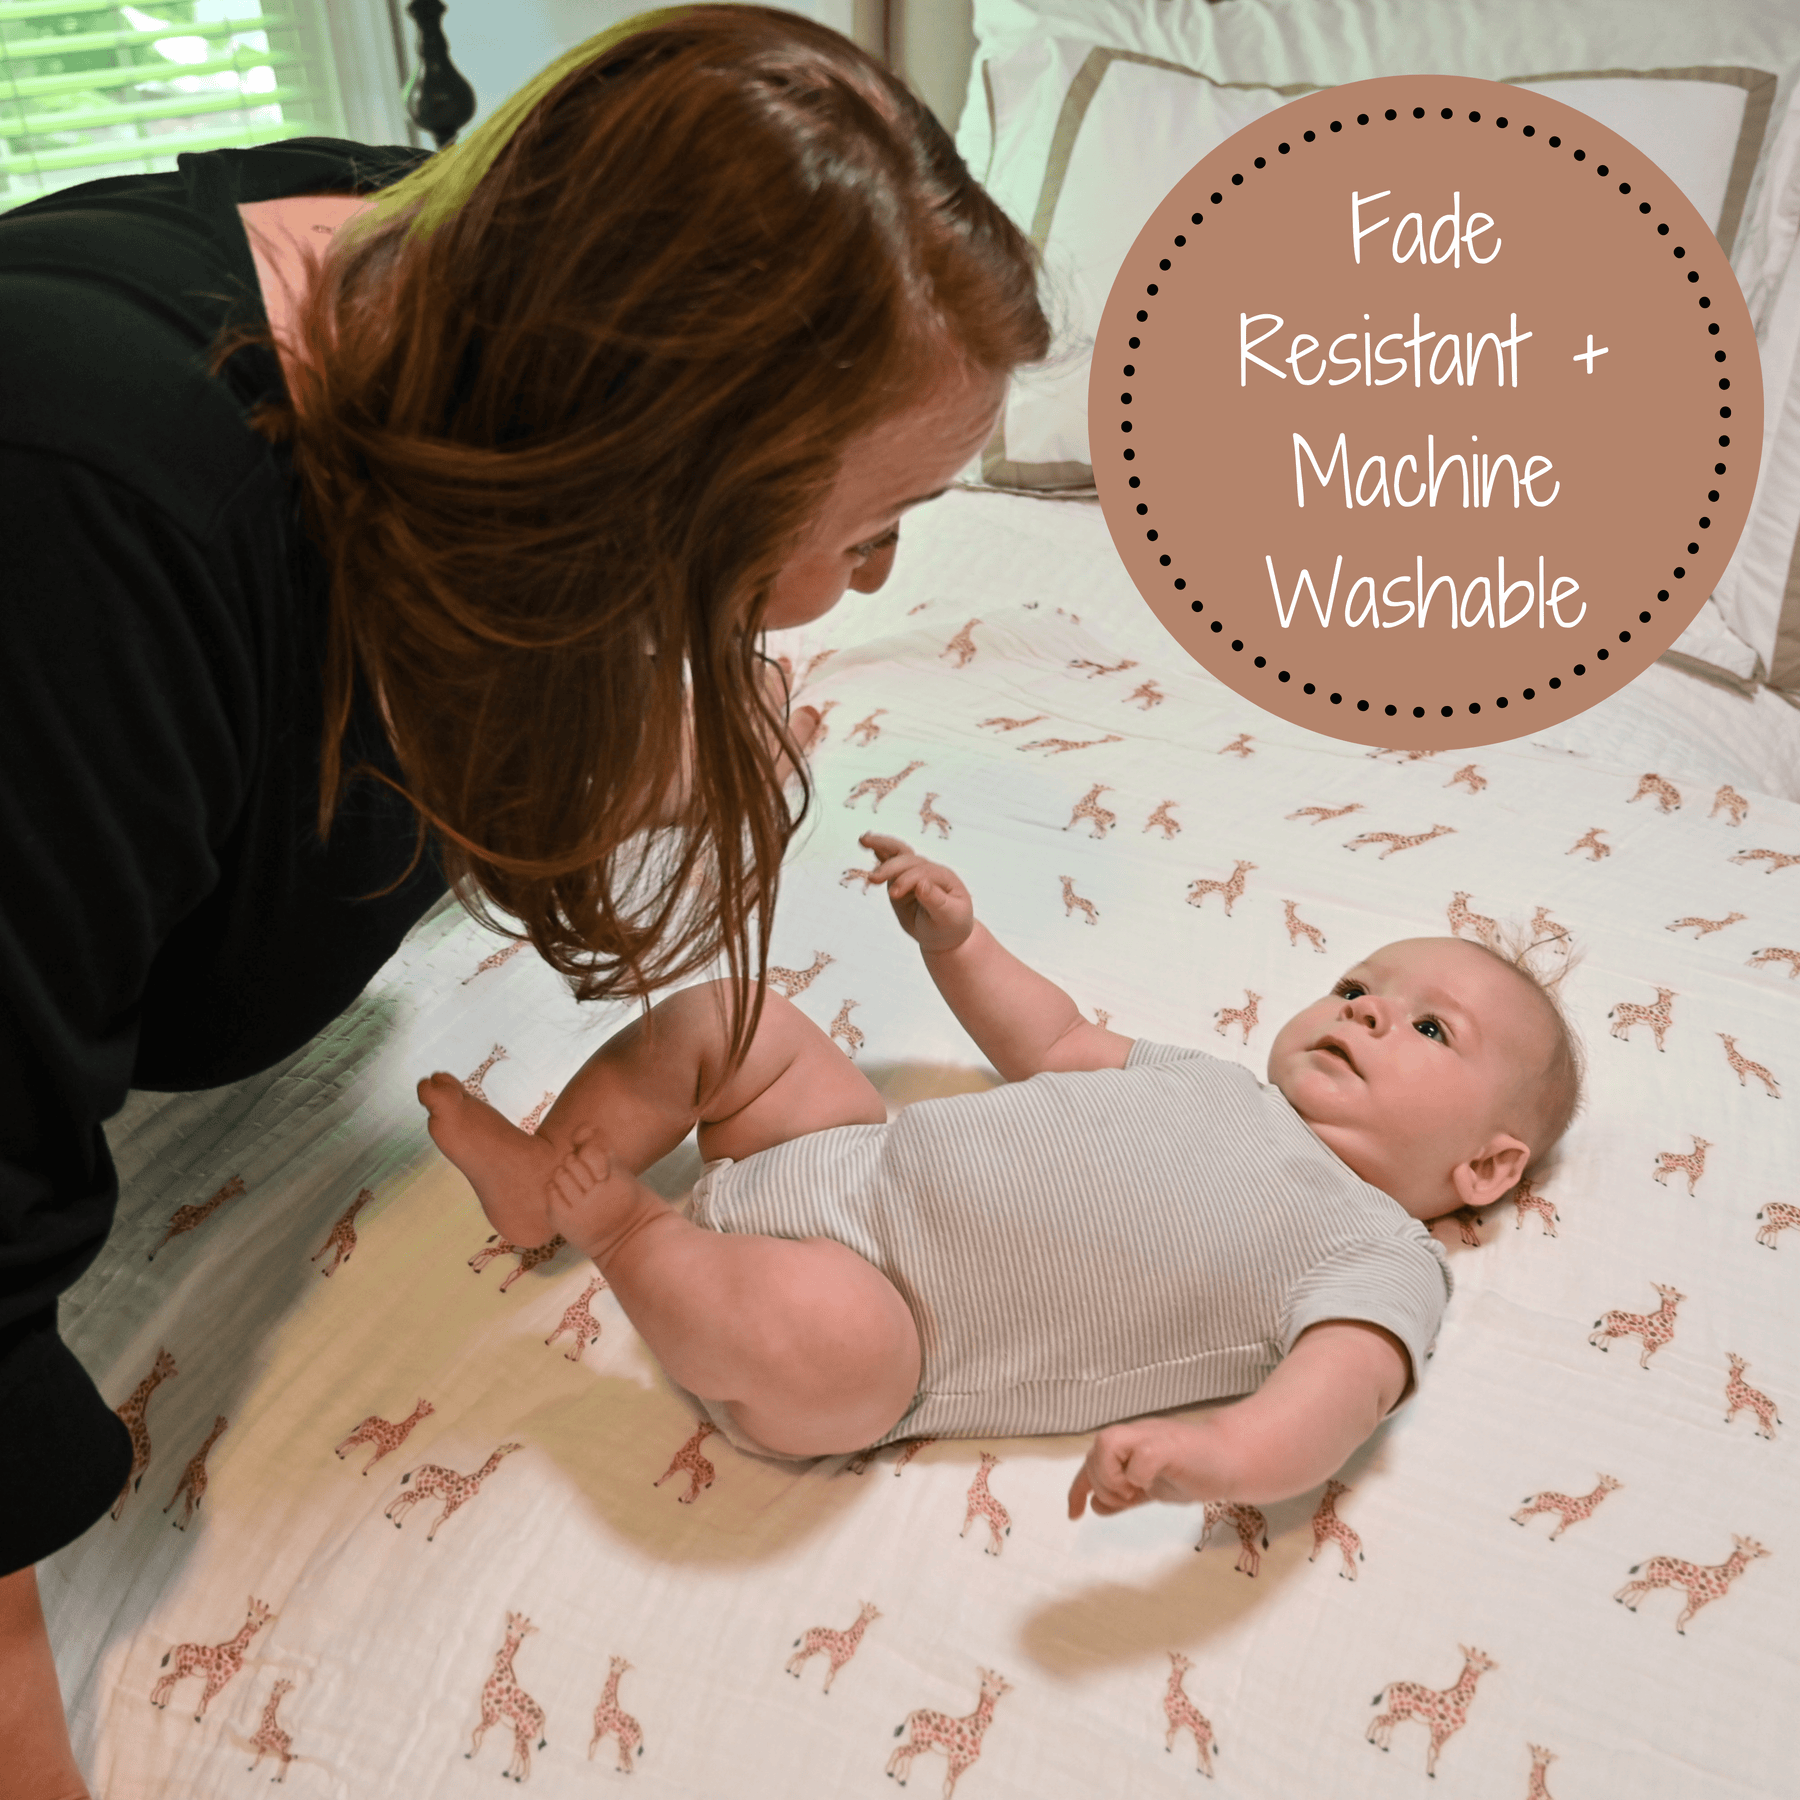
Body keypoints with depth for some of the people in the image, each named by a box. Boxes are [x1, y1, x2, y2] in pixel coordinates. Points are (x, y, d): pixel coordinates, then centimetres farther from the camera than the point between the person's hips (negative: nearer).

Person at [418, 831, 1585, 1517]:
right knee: (722, 1018, 8)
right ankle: (536, 1182, 14)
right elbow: (1056, 1043, 28)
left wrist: (1224, 1458, -45)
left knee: (816, 1328, -40)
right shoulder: (1212, 1082, 17)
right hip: (852, 1159, 8)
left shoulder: (1381, 1255, -5)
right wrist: (958, 939, 16)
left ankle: (617, 1224, -11)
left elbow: (1338, 1394, -23)